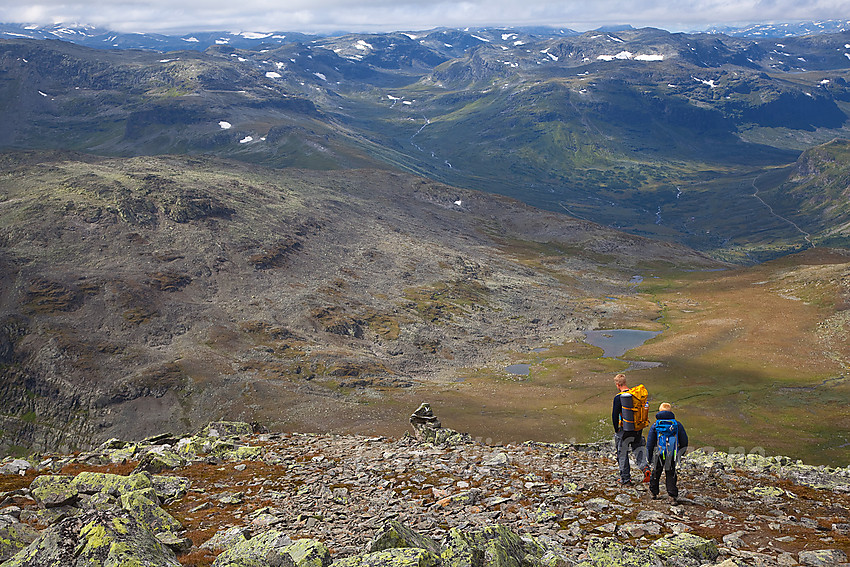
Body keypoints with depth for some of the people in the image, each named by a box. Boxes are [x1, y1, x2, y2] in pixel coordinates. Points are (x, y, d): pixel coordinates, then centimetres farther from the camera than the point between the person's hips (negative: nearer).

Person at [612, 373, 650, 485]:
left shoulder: (618, 397, -15)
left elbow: (615, 415, -14)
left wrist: (616, 430, -2)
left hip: (625, 430, -5)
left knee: (622, 454, 8)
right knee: (638, 450, 18)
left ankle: (625, 479, 13)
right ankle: (645, 468, -7)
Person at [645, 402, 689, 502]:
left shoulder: (655, 425, 0)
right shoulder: (677, 425, 3)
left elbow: (650, 442, 1)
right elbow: (684, 442, 8)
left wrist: (649, 456, 9)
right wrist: (680, 453, 20)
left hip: (658, 455, 0)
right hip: (672, 456, 0)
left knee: (656, 473, 15)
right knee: (670, 475, 7)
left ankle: (654, 493, 23)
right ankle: (673, 494, -2)